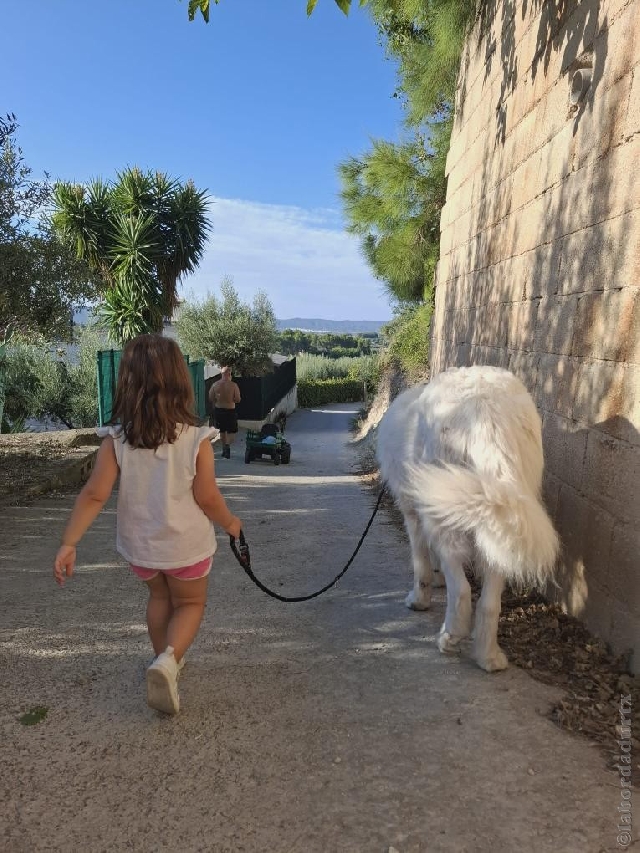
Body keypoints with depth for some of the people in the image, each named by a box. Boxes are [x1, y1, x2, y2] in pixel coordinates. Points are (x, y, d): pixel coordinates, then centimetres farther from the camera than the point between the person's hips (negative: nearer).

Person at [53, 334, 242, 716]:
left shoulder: (116, 439, -14)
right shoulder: (196, 439, -21)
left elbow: (94, 495, -17)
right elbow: (208, 499, -16)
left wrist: (69, 543, -10)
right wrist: (230, 522, 3)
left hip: (139, 544, 3)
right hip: (186, 544, -3)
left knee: (159, 597, 30)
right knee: (191, 603, 20)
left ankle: (165, 660, 41)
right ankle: (169, 660, -4)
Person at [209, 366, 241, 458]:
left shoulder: (215, 384, -5)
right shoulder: (233, 385, -14)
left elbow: (210, 398, 0)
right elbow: (237, 400, -13)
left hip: (218, 410, 4)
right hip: (230, 410, -4)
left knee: (222, 431, 18)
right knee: (231, 432, 6)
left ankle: (224, 449, 28)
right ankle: (227, 446, -19)